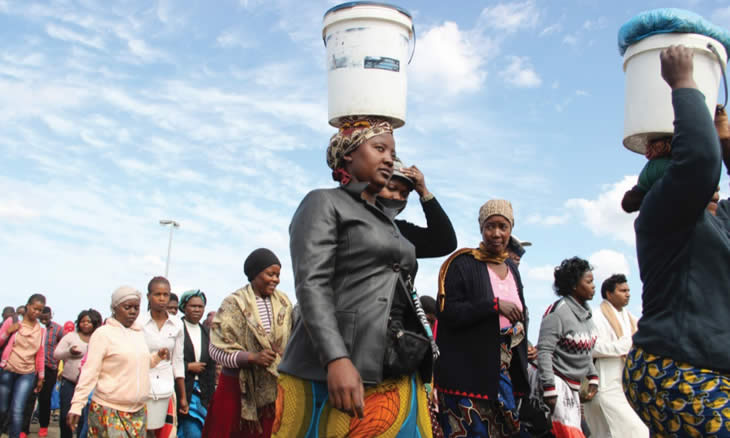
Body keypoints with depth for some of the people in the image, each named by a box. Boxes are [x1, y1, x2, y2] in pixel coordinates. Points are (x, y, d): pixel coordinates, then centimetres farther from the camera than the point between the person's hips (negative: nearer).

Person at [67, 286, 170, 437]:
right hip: (109, 411, -6)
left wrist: (157, 357, 5)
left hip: (138, 412, 6)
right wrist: (76, 406, -15)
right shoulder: (103, 334, -8)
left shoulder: (139, 333, 11)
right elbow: (89, 373, -10)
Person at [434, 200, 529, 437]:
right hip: (467, 371, -7)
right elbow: (447, 312, -17)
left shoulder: (511, 266, 15)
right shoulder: (462, 264, -7)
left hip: (503, 370, 7)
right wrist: (495, 305, -21)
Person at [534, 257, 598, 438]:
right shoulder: (558, 311, -15)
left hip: (573, 386, 9)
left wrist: (593, 377, 16)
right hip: (557, 381, -9)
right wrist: (549, 389, -21)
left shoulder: (585, 311, 11)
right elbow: (544, 352, -18)